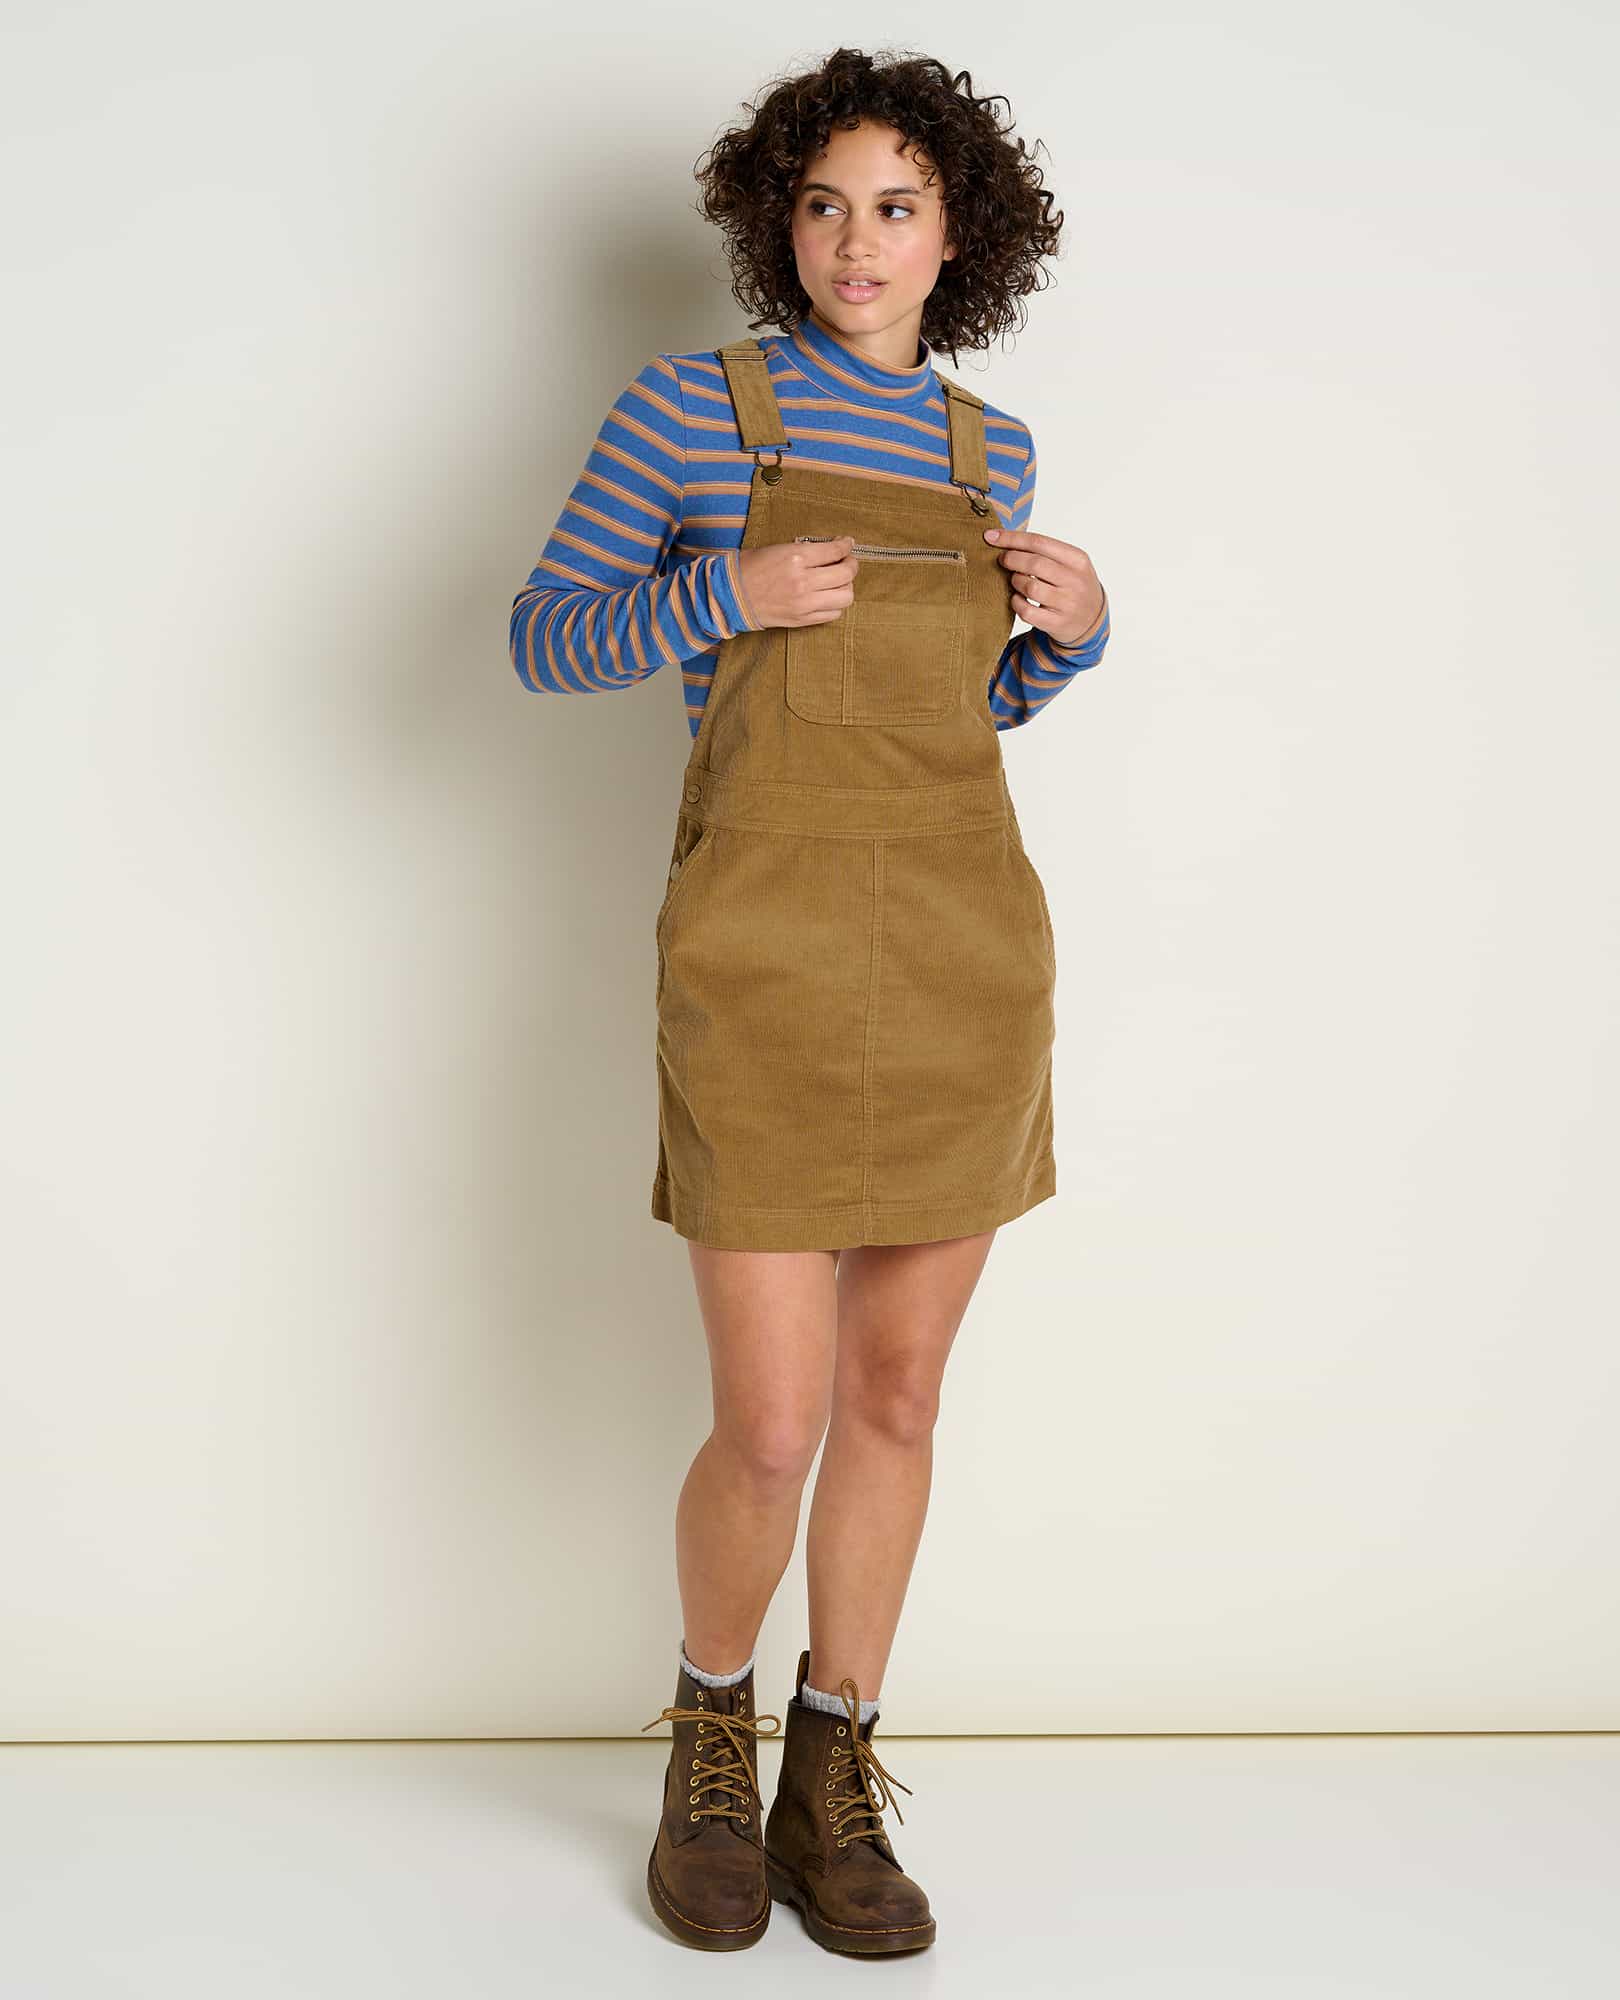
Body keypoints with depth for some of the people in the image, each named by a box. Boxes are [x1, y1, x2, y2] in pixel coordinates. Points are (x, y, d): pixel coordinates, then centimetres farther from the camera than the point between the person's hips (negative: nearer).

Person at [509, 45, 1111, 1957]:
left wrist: (1073, 631, 1)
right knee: (772, 1432, -4)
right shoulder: (691, 405, 0)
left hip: (965, 952, 4)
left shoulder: (986, 447, 13)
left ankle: (831, 1791, 25)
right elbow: (543, 640, 3)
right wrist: (729, 597, -15)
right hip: (769, 956, -4)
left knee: (895, 1399, 8)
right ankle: (710, 1734, 26)